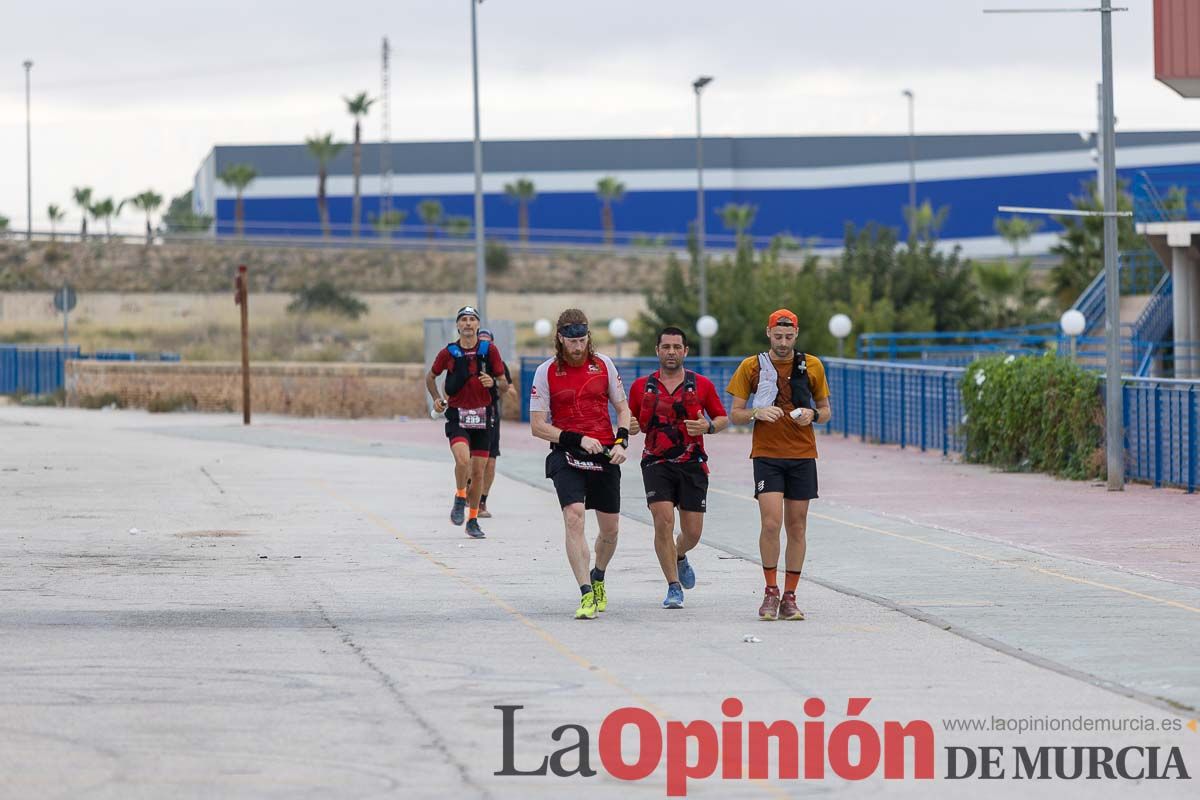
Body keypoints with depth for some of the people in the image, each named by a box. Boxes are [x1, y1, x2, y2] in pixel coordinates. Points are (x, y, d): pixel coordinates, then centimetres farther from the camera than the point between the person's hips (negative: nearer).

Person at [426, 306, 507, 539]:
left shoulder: (490, 350, 1)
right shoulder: (448, 352, 0)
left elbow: (503, 385, 6)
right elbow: (431, 377, 17)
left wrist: (493, 383, -16)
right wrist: (437, 399, 0)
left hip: (483, 416, 2)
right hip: (457, 415, -2)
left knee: (479, 471, 5)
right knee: (463, 459, -26)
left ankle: (473, 520, 19)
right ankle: (460, 499, 0)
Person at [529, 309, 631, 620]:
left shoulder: (603, 364, 5)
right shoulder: (546, 372, -3)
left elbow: (622, 408, 15)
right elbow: (537, 426, -3)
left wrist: (621, 442, -3)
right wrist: (578, 439, -13)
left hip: (604, 455, 3)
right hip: (566, 455, -3)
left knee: (610, 529, 7)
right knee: (574, 518, -21)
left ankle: (598, 580, 36)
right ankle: (586, 594, -22)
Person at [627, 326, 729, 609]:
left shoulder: (701, 385, 4)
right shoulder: (641, 386, 6)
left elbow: (723, 418, 10)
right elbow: (632, 421, 15)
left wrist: (708, 427, -12)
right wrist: (630, 427, -10)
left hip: (692, 464, 1)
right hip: (656, 464, -1)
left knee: (692, 532, 2)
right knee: (664, 521, -17)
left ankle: (679, 557, 39)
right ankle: (673, 587, -6)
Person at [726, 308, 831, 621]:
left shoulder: (812, 366, 6)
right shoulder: (752, 367, 2)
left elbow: (826, 410, 15)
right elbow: (735, 414, 4)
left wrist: (814, 414, -8)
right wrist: (757, 412, -16)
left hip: (802, 455, 2)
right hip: (767, 454, -2)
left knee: (797, 527, 3)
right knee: (771, 523, -15)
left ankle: (789, 598, 9)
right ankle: (771, 592, -2)